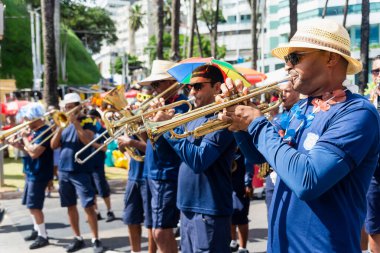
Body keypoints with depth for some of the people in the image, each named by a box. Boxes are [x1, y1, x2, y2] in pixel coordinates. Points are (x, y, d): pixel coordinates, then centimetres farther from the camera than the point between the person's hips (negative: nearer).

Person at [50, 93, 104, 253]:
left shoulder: (87, 122, -2)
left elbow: (88, 140, -20)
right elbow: (53, 145, 5)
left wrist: (76, 122, -19)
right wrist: (60, 127, -7)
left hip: (81, 171, -5)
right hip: (64, 171, 6)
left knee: (89, 206, -7)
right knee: (70, 206, 10)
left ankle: (95, 240, 1)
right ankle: (78, 238, 20)